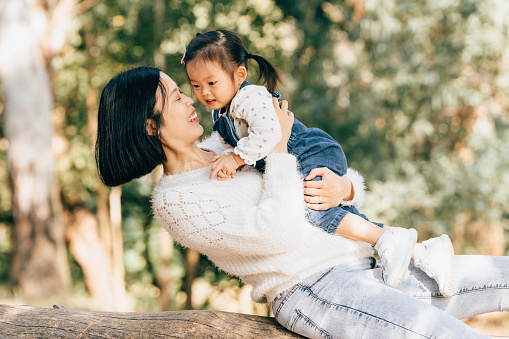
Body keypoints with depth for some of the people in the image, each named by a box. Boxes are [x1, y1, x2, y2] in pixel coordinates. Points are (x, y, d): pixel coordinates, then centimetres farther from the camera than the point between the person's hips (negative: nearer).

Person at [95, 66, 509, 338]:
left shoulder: (220, 146, 19)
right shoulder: (175, 200, -8)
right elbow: (277, 233, -19)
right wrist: (279, 148, -7)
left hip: (370, 268, 10)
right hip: (312, 287, -10)